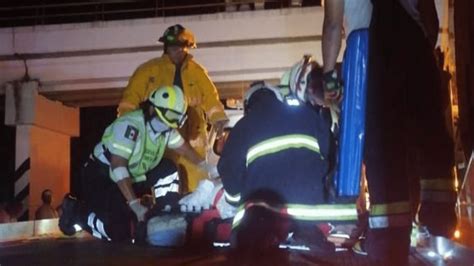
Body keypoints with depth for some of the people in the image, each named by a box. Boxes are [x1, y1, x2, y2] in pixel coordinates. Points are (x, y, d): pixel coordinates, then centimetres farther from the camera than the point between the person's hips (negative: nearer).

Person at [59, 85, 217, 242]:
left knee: (168, 171, -7)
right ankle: (76, 211, 4)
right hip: (102, 176, -8)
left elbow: (184, 149, 11)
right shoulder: (130, 125, -31)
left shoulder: (166, 128, -5)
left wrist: (207, 167, 3)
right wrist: (135, 204, -39)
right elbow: (118, 168, -35)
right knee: (117, 233, -19)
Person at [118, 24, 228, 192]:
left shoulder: (197, 71, 11)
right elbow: (131, 97, 1)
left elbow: (210, 97, 10)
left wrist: (219, 120, -5)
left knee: (194, 181, 2)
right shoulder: (148, 70, 5)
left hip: (191, 137, 2)